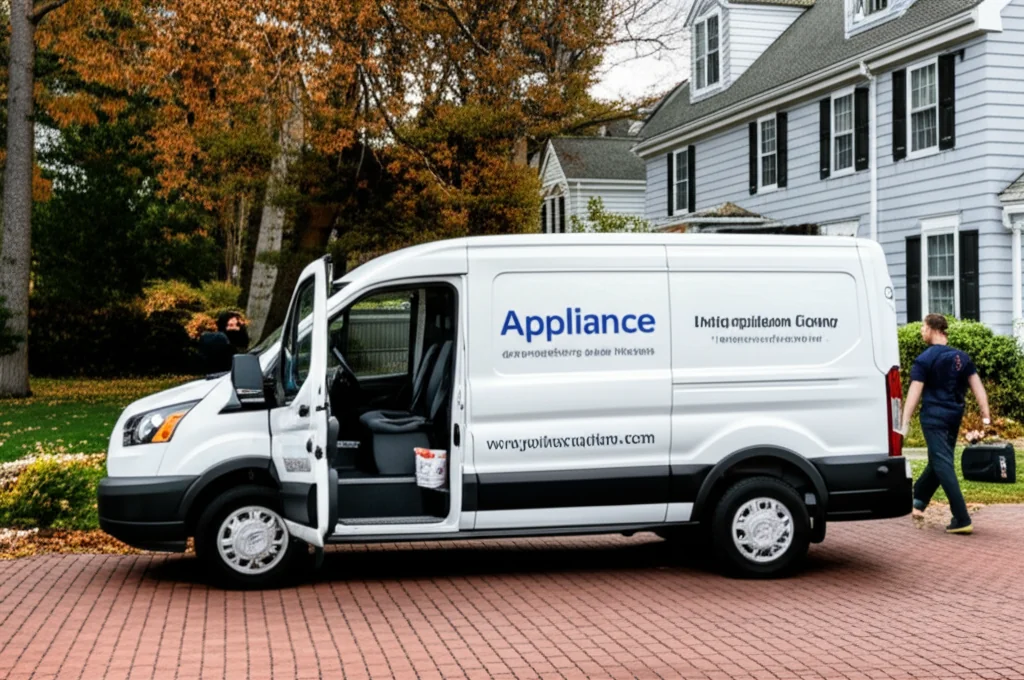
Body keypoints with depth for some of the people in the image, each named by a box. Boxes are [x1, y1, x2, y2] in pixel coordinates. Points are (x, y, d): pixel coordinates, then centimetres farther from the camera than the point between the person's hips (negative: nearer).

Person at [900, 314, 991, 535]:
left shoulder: (924, 360, -8)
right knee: (937, 461, 20)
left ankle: (962, 520, -12)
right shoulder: (962, 357, 9)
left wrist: (905, 423, -14)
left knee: (943, 466, -7)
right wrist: (986, 415, 5)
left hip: (934, 417, -6)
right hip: (955, 416, 6)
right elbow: (977, 386, 5)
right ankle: (918, 500, 35)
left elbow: (914, 393, -13)